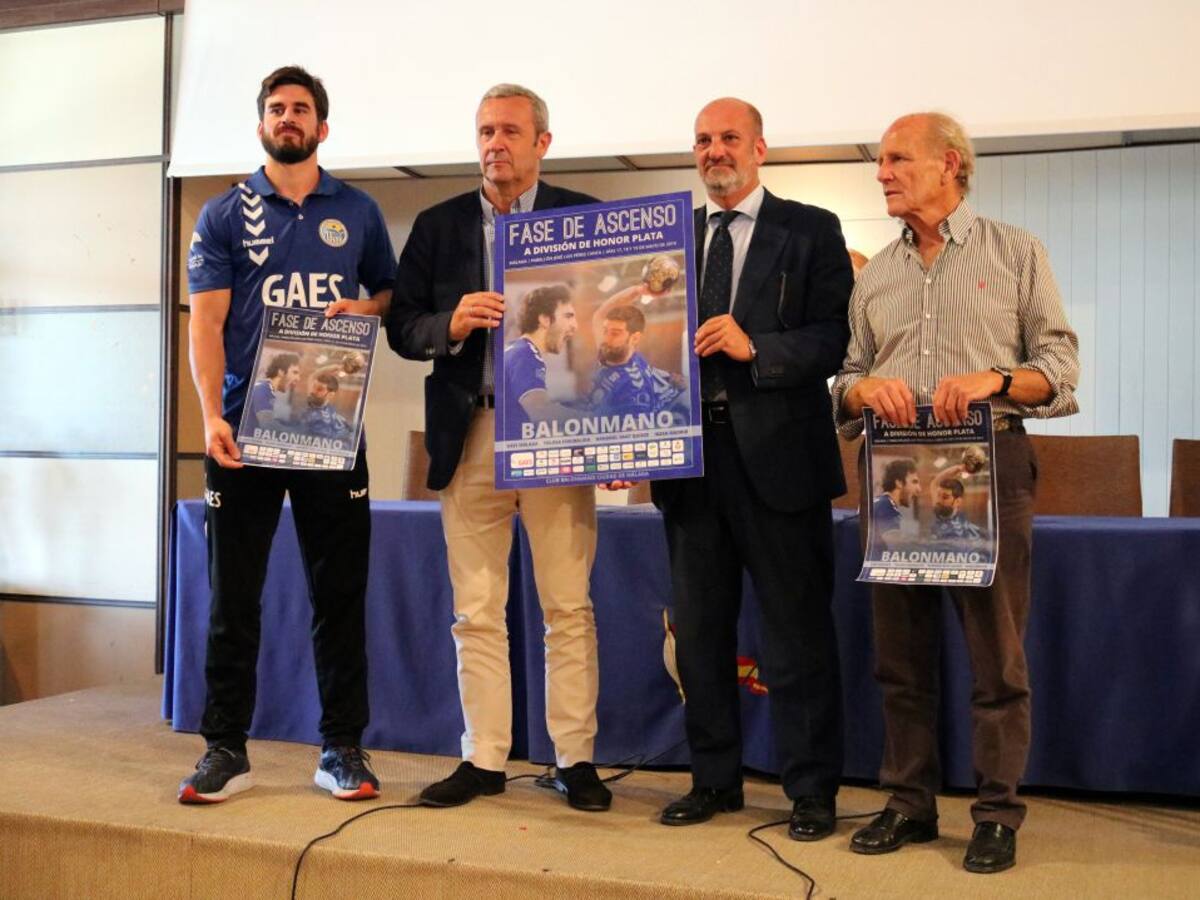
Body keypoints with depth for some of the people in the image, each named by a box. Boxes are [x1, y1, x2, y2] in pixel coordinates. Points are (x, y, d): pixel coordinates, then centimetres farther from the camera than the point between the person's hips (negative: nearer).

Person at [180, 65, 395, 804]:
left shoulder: (359, 211, 11)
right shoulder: (224, 216, 7)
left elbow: (392, 295, 19)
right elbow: (206, 323, -1)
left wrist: (365, 311, -5)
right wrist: (212, 416, -14)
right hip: (245, 427, 0)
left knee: (340, 591, 3)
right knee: (233, 593, 3)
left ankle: (344, 749, 12)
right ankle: (226, 749, 12)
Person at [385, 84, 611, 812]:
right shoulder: (438, 226, 11)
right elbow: (402, 326, 7)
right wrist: (451, 325, -13)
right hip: (470, 436, 2)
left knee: (569, 607, 3)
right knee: (477, 611, 7)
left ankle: (576, 758, 14)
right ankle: (484, 759, 17)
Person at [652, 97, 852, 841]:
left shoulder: (811, 231, 2)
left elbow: (836, 336, -7)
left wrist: (756, 347, -19)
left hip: (777, 452, -4)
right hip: (691, 452, 5)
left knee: (798, 627, 2)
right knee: (700, 627, 11)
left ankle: (812, 789, 14)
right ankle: (715, 778, 25)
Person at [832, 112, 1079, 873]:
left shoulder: (1015, 252, 5)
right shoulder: (875, 275, 15)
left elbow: (1060, 366, -1)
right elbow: (848, 379, 13)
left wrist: (994, 380, -18)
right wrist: (867, 387, -9)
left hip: (989, 463, -4)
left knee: (996, 652, -1)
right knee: (901, 652, 8)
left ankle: (997, 815, 10)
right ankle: (909, 803, 19)